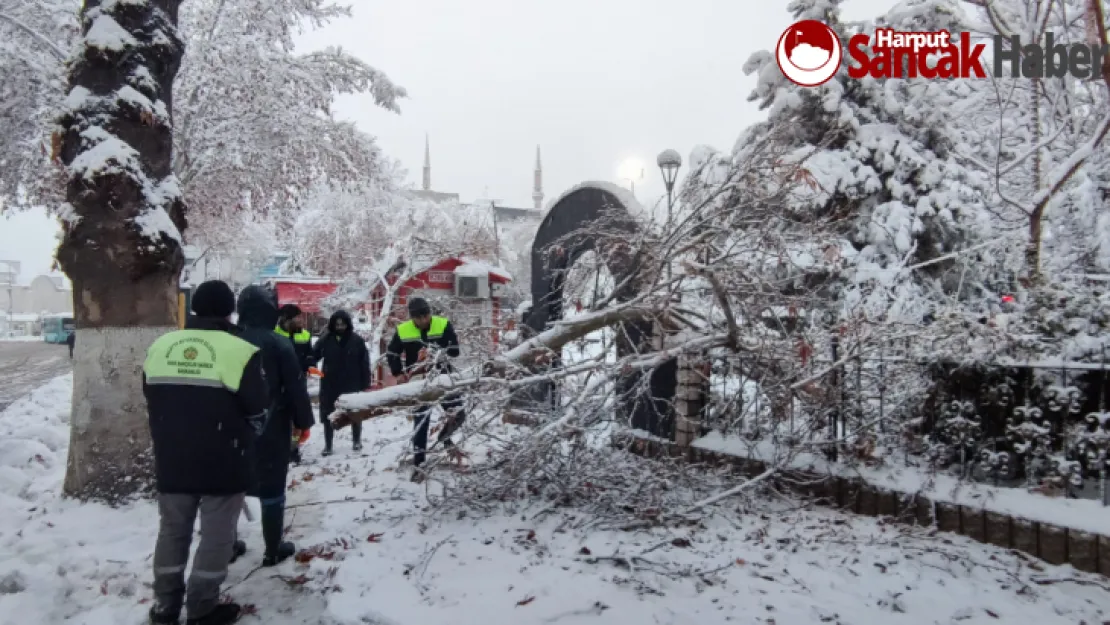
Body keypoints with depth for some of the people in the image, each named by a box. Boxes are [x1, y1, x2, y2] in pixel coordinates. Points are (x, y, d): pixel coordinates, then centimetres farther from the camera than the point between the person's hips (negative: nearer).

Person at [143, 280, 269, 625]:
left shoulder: (160, 346, 4)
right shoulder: (239, 351, -13)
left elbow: (151, 402, 13)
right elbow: (258, 411, -8)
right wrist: (242, 443, 11)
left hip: (171, 461, 5)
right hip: (222, 463, -5)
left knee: (173, 531, 18)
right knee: (216, 535, 7)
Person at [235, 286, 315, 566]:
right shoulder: (279, 344, -12)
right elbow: (296, 387, -12)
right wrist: (303, 422, -1)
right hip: (271, 428, -5)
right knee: (271, 488, 4)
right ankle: (273, 549, 11)